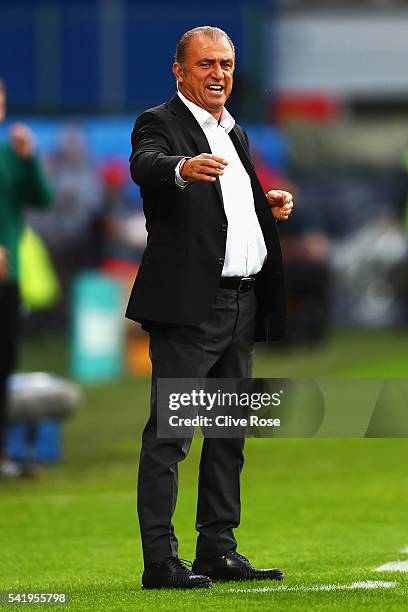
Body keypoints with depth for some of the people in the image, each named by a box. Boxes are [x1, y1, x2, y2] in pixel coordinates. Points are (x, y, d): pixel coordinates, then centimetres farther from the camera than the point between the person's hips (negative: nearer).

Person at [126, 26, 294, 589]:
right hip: (189, 305, -8)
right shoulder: (160, 124, -5)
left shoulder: (235, 134, 20)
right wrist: (184, 168, -48)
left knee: (230, 432, 12)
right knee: (169, 433, -8)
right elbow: (146, 164, -27)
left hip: (243, 305, 9)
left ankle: (219, 552, 19)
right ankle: (160, 560, -10)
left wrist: (271, 206, 9)